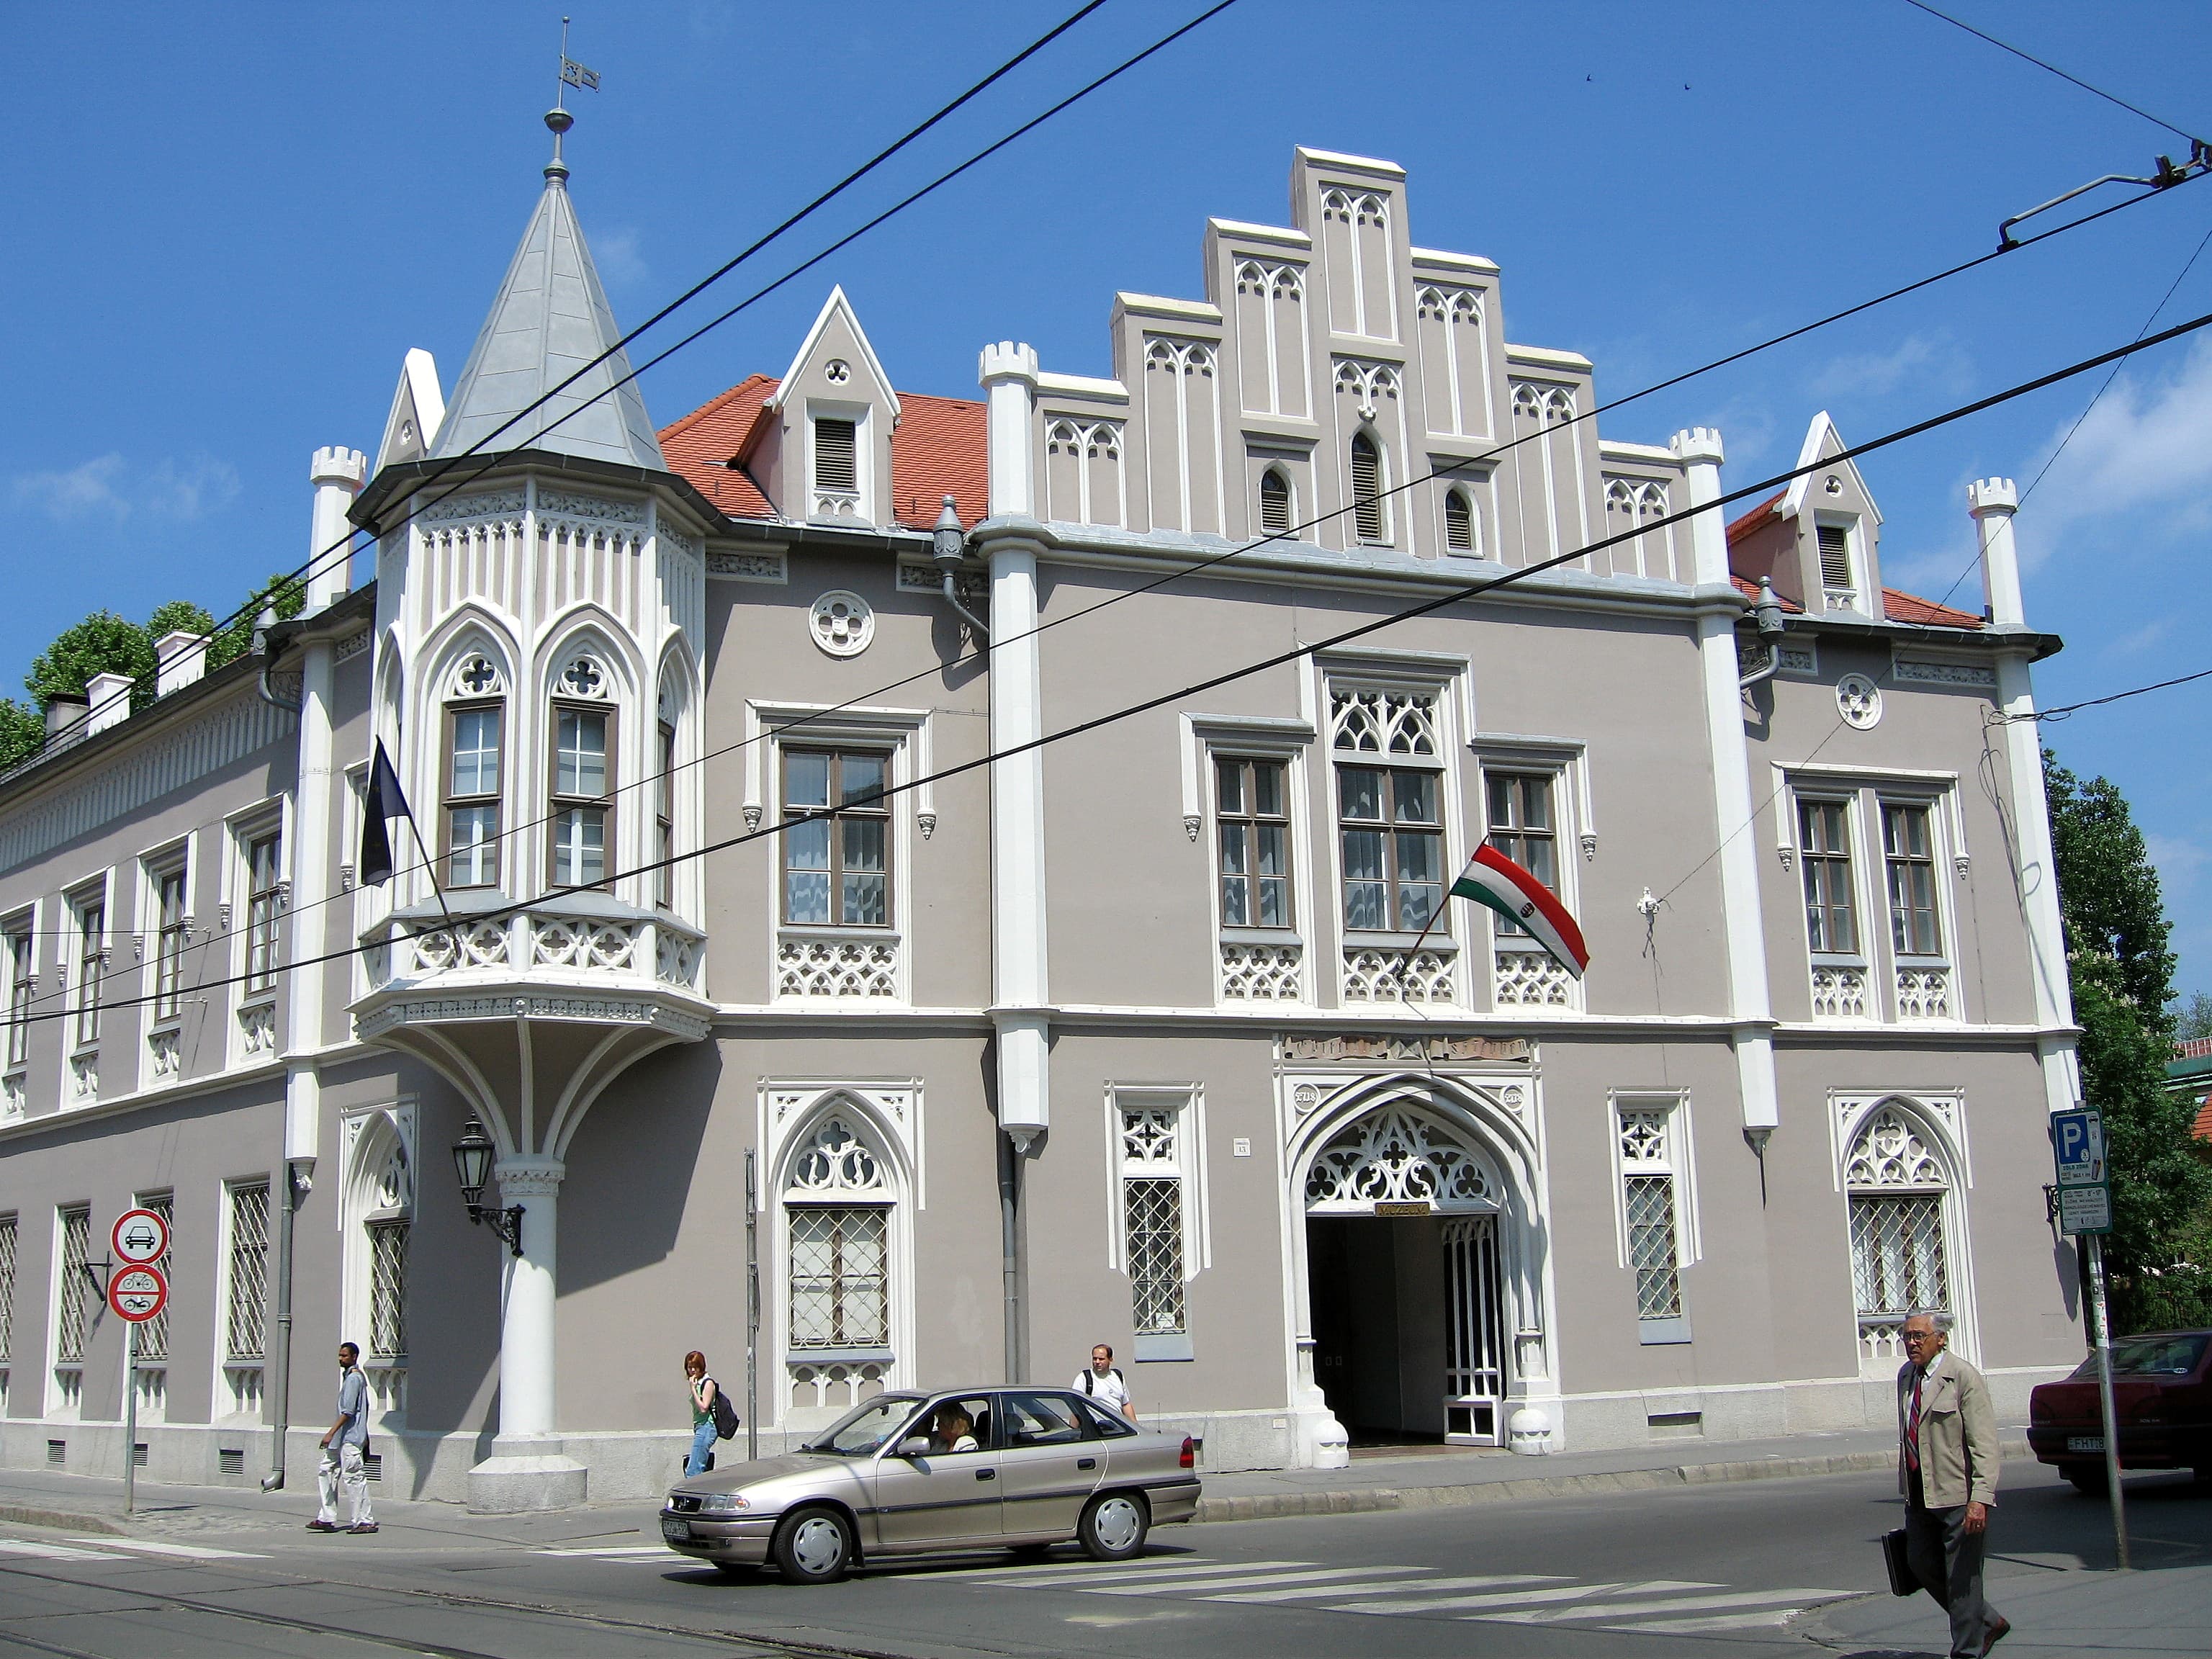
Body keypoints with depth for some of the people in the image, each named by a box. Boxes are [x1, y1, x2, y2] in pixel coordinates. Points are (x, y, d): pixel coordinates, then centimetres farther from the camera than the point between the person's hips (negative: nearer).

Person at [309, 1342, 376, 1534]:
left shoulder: (353, 1378, -13)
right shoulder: (357, 1377, 18)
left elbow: (348, 1411, -20)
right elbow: (364, 1409, 22)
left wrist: (331, 1433, -21)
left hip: (350, 1438, -11)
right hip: (342, 1439, 11)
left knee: (354, 1477, -8)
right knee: (326, 1472, 10)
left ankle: (366, 1521, -5)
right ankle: (327, 1519, 12)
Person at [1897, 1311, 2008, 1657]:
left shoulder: (1963, 1376, -13)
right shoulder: (1906, 1375, 11)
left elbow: (1985, 1444, -17)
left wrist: (1981, 1498, -25)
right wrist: (1906, 1487, 19)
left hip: (1957, 1495, -8)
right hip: (1919, 1495, 8)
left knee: (1961, 1575, 0)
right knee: (1922, 1565, 13)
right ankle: (1989, 1622, 31)